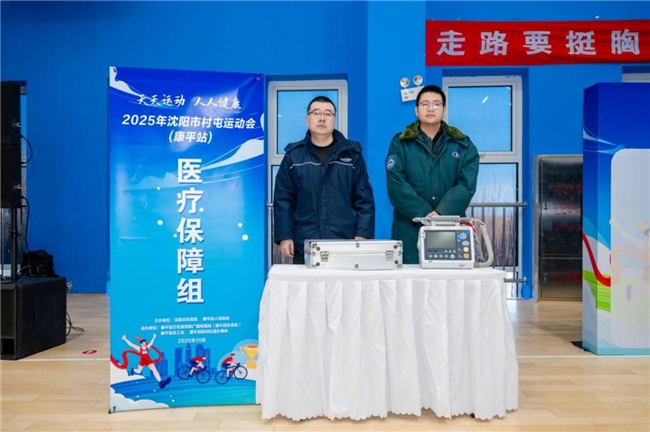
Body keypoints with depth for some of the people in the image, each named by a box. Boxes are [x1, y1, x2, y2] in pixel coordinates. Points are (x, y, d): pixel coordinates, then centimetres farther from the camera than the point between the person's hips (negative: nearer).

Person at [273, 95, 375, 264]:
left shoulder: (352, 154, 6)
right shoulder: (293, 155, 6)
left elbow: (364, 199, 4)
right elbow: (283, 200, 5)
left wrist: (363, 234, -5)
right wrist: (284, 236, -3)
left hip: (345, 245, 0)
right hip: (304, 246, 0)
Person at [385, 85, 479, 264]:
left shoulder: (463, 144, 8)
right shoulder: (400, 143, 4)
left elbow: (467, 185, -4)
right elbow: (397, 186, -7)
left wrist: (441, 213, -19)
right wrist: (425, 215, -17)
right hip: (410, 229, -1)